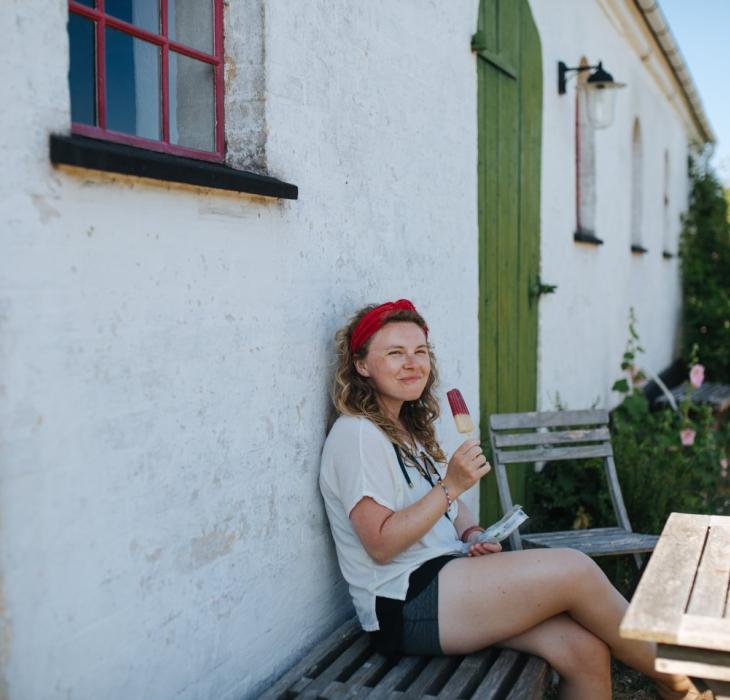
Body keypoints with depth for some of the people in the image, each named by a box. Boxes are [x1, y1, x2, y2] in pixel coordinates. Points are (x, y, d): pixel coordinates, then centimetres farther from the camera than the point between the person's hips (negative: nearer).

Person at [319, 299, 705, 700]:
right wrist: (451, 486, -20)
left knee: (585, 650, -12)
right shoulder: (356, 434, -12)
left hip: (441, 576, 9)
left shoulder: (407, 429, 17)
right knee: (575, 569, -16)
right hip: (404, 607, -8)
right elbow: (381, 544, -17)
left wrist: (472, 534, 3)